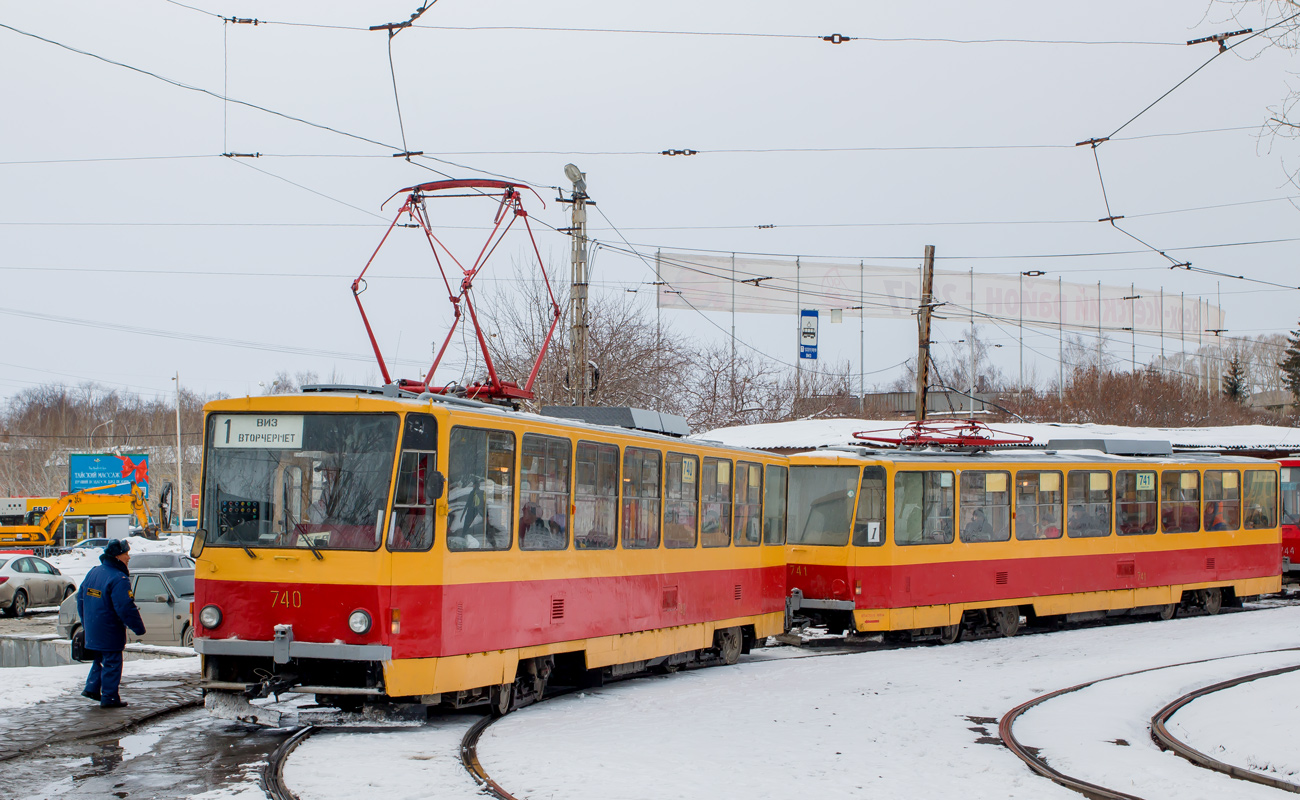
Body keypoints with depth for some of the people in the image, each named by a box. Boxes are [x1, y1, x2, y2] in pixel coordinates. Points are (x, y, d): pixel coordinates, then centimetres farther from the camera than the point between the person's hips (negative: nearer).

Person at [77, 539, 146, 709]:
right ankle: (109, 698, 3)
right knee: (111, 663, 0)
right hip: (110, 631, -8)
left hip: (92, 629, 8)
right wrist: (138, 628, -13)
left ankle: (92, 688, 22)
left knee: (100, 658, 24)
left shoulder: (93, 572, 8)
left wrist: (85, 622, 26)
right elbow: (126, 608, -24)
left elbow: (81, 597, 17)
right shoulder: (119, 579, -20)